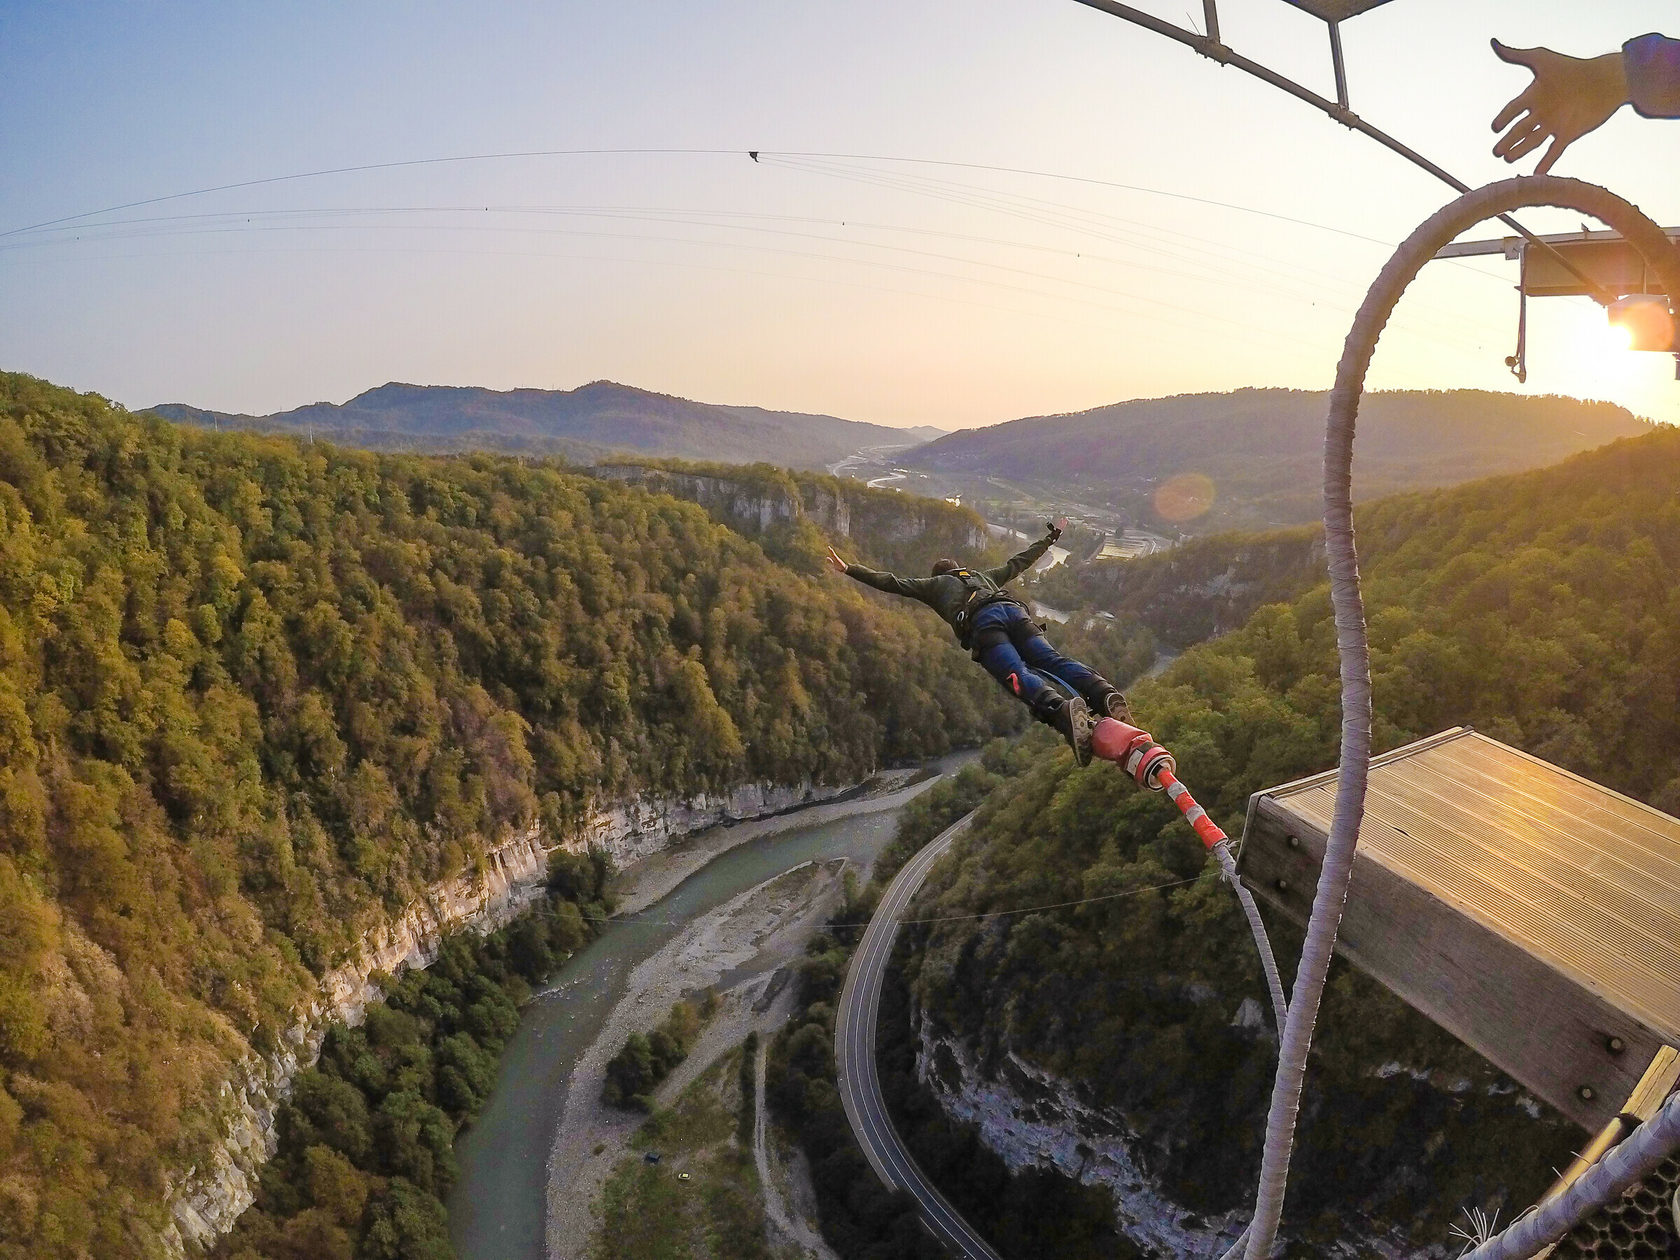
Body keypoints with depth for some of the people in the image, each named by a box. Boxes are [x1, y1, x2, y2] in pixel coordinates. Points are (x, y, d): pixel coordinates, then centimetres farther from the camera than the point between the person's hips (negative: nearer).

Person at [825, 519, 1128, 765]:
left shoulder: (935, 584, 35)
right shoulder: (986, 575, 46)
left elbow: (890, 582, 32)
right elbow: (1021, 561, 55)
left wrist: (849, 570, 39)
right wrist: (1052, 536, 69)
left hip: (981, 623, -4)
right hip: (1015, 611, 4)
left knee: (1018, 675, -25)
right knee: (1054, 661, -12)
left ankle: (1063, 710, -55)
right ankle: (1105, 694, -41)